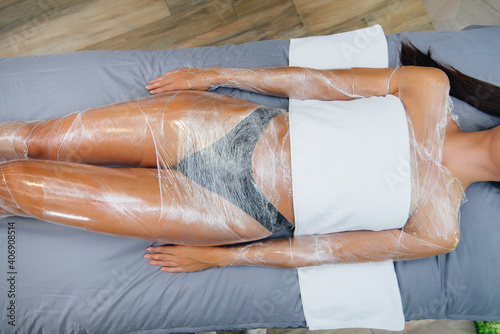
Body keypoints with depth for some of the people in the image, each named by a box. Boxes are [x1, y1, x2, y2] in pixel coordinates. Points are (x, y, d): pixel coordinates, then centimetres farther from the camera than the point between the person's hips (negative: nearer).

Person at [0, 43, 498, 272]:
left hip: (240, 213, -2)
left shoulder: (439, 232, -3)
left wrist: (218, 257, -4)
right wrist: (215, 75, 3)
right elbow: (324, 82, 3)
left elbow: (324, 248, -5)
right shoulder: (431, 88, 2)